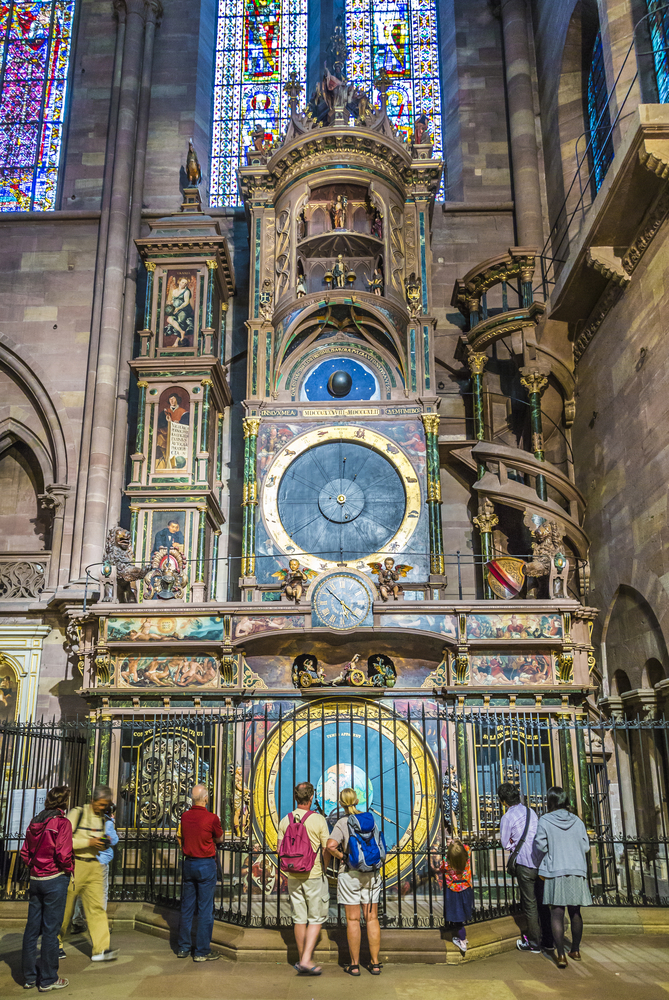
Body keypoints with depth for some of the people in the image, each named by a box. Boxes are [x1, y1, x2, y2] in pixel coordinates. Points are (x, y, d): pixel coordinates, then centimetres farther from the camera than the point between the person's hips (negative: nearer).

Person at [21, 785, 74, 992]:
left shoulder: (35, 822, 6)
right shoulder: (61, 822, -15)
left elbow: (25, 853, 9)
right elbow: (63, 854, -19)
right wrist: (70, 869, -2)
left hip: (35, 879, 7)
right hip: (55, 879, -7)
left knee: (32, 928, 13)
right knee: (50, 930, 1)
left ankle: (29, 977, 23)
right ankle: (48, 980, 9)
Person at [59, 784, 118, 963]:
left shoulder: (103, 818, 11)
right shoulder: (77, 813, -9)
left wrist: (103, 843, 1)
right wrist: (89, 842, -21)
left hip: (94, 866, 5)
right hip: (74, 865, -5)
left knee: (96, 907, -4)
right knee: (65, 908, 7)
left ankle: (100, 949, -8)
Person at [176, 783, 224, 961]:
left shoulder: (185, 816, -1)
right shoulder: (212, 818, -16)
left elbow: (180, 838, 11)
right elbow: (220, 839, 0)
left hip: (189, 863, 6)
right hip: (206, 864, -5)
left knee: (186, 907, 14)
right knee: (205, 909, 1)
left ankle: (183, 948, 22)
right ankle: (202, 952, 5)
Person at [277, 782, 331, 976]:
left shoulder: (285, 820, -1)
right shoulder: (318, 820, -12)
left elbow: (279, 849, 4)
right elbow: (327, 850, -9)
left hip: (293, 876, 4)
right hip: (314, 875, -4)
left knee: (299, 918, 13)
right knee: (316, 918, 5)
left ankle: (302, 958, 21)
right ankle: (306, 960, -4)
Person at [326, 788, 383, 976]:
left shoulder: (342, 823, -11)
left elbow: (331, 846, -25)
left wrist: (342, 857, -9)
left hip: (350, 874, -4)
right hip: (371, 873, 4)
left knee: (353, 920, 4)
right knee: (372, 919, 9)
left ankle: (354, 965, 10)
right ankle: (375, 964, 13)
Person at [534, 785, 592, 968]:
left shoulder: (545, 821, -6)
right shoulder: (577, 821, 2)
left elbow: (541, 846, -5)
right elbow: (585, 846, 3)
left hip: (555, 872, -3)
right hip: (577, 871, 3)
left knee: (557, 912, -2)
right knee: (575, 912, 15)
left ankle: (561, 955, -7)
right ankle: (575, 951, 26)